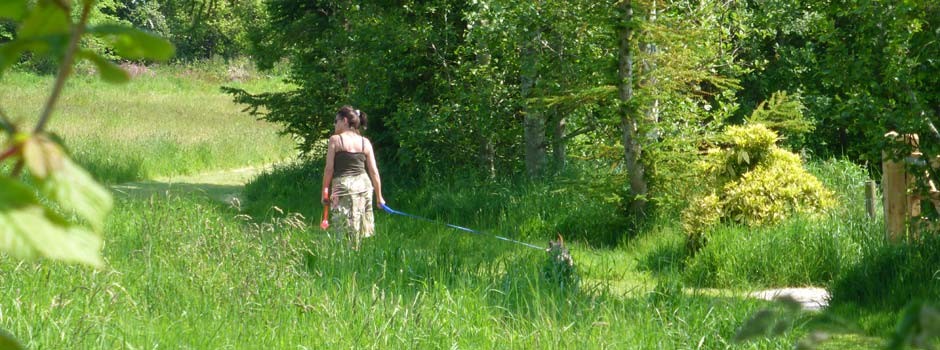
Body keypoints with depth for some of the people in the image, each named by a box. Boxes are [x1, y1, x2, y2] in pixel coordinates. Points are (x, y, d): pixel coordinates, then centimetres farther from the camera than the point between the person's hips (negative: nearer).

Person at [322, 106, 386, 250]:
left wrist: (325, 192, 3)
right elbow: (374, 171, 8)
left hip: (342, 185, -4)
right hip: (363, 185, 4)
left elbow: (329, 169, -5)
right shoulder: (365, 142, 8)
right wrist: (379, 196, 14)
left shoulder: (335, 140, -2)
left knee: (344, 229, -5)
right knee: (359, 228, 10)